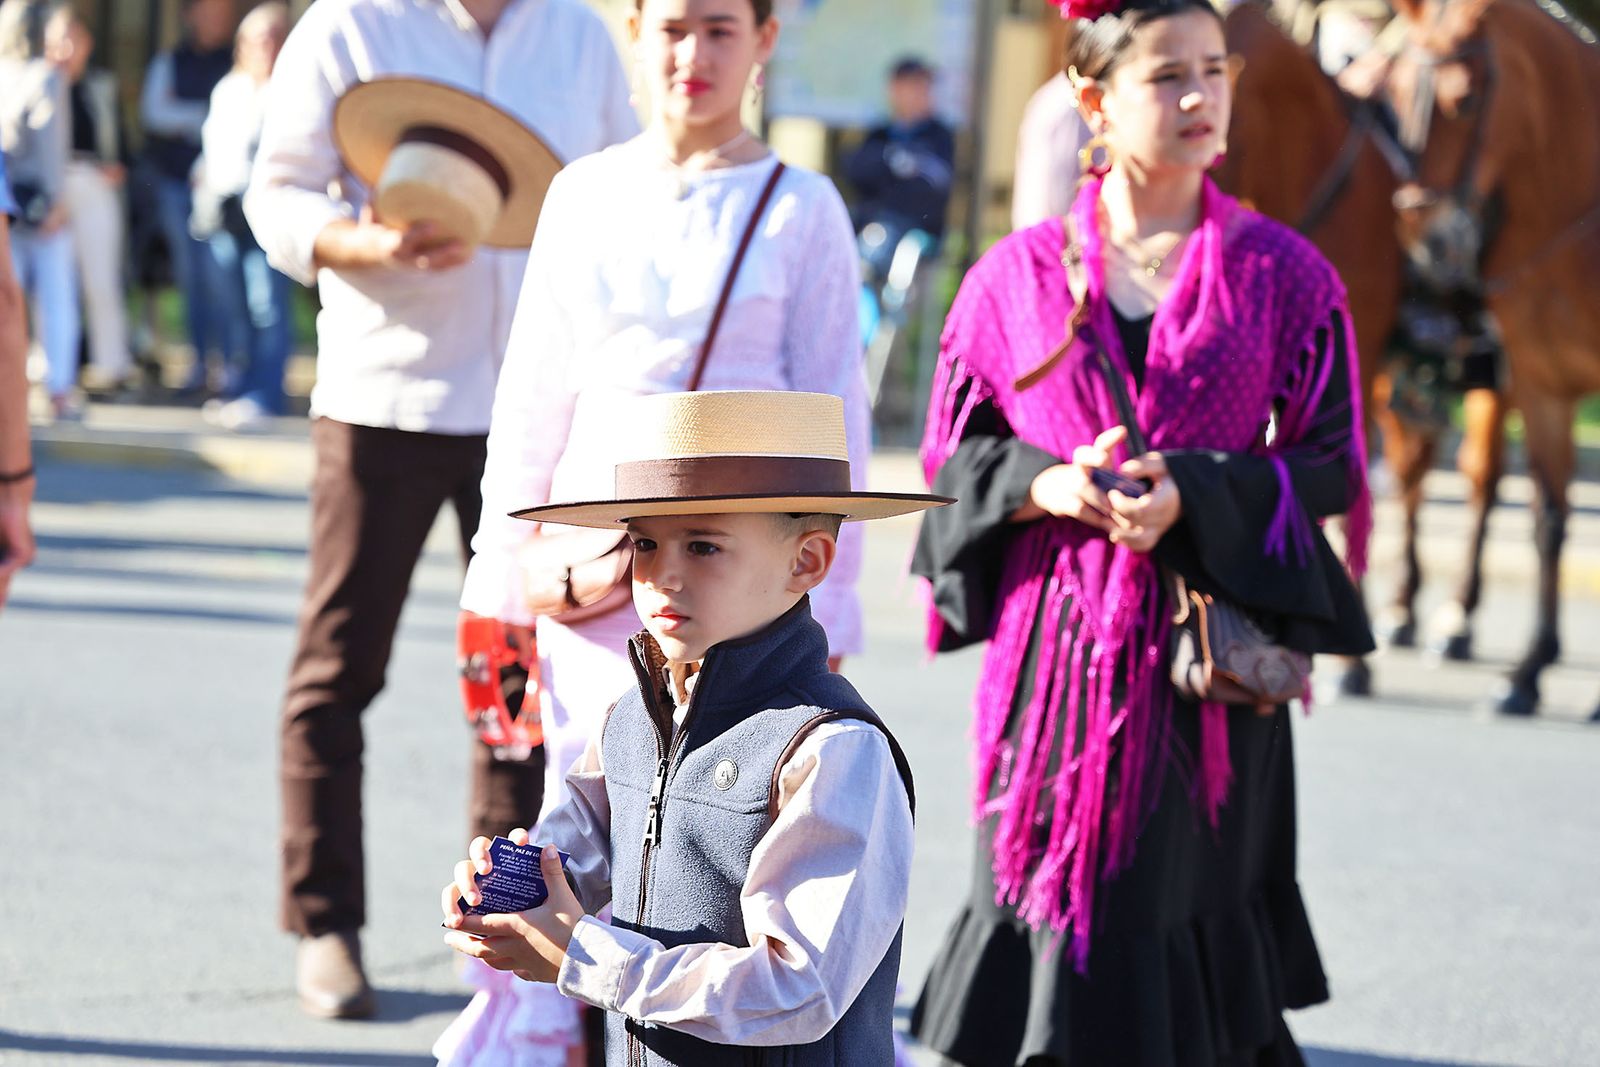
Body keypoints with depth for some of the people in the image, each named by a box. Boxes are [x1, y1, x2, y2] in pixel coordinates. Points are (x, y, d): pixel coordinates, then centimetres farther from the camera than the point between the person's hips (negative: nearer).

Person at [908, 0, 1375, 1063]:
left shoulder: (1283, 275, 2)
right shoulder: (1020, 275, 5)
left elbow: (1329, 465, 1)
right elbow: (957, 454, 9)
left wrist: (1191, 496, -15)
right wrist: (1048, 485, -12)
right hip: (1056, 647, 1)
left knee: (1176, 928, 0)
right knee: (1053, 925, 2)